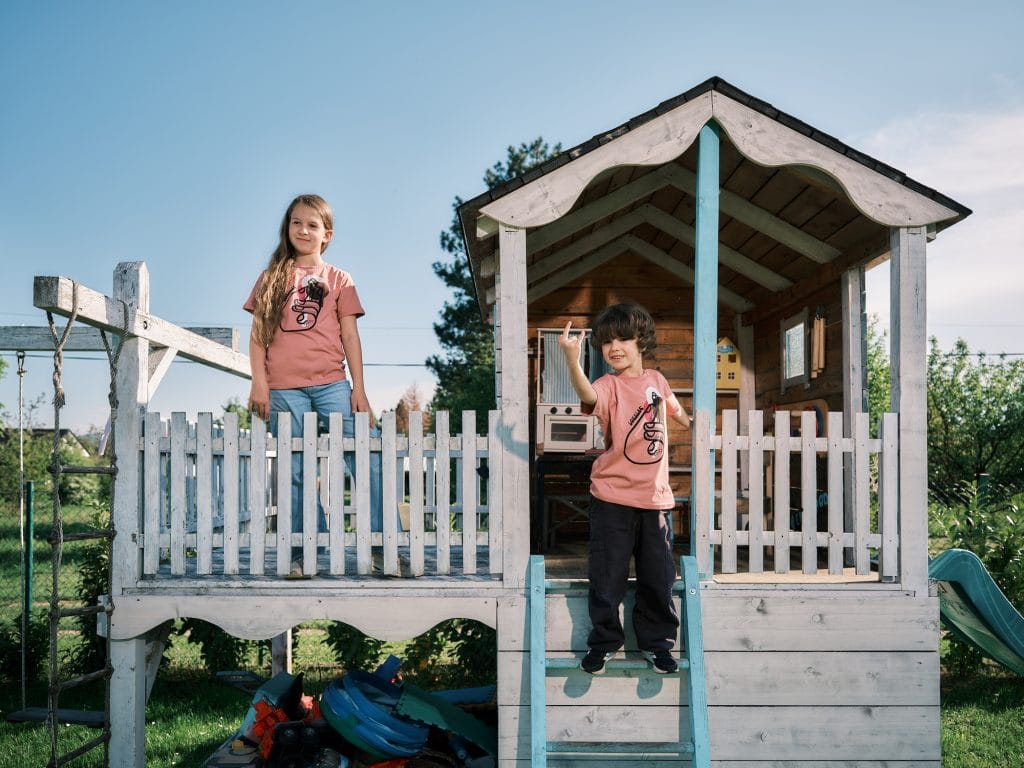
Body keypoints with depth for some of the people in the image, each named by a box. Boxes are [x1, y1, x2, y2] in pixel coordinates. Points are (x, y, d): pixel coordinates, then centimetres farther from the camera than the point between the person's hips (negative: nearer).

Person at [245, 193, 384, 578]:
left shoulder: (339, 279, 13)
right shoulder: (271, 278, 15)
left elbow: (350, 336, 9)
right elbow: (257, 334, 11)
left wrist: (359, 389, 1)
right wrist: (259, 382, -1)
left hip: (331, 383, -1)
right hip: (284, 388, 1)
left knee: (367, 458, -12)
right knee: (297, 474, 4)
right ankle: (303, 555, 11)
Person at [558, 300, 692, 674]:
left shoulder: (657, 380, 4)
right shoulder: (608, 385, -11)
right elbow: (589, 396, -37)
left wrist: (690, 422, 46)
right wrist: (573, 360, -54)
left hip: (655, 497, 4)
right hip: (613, 498, -4)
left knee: (658, 576, 12)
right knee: (607, 575, 4)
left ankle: (656, 642, 28)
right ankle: (603, 641, 22)